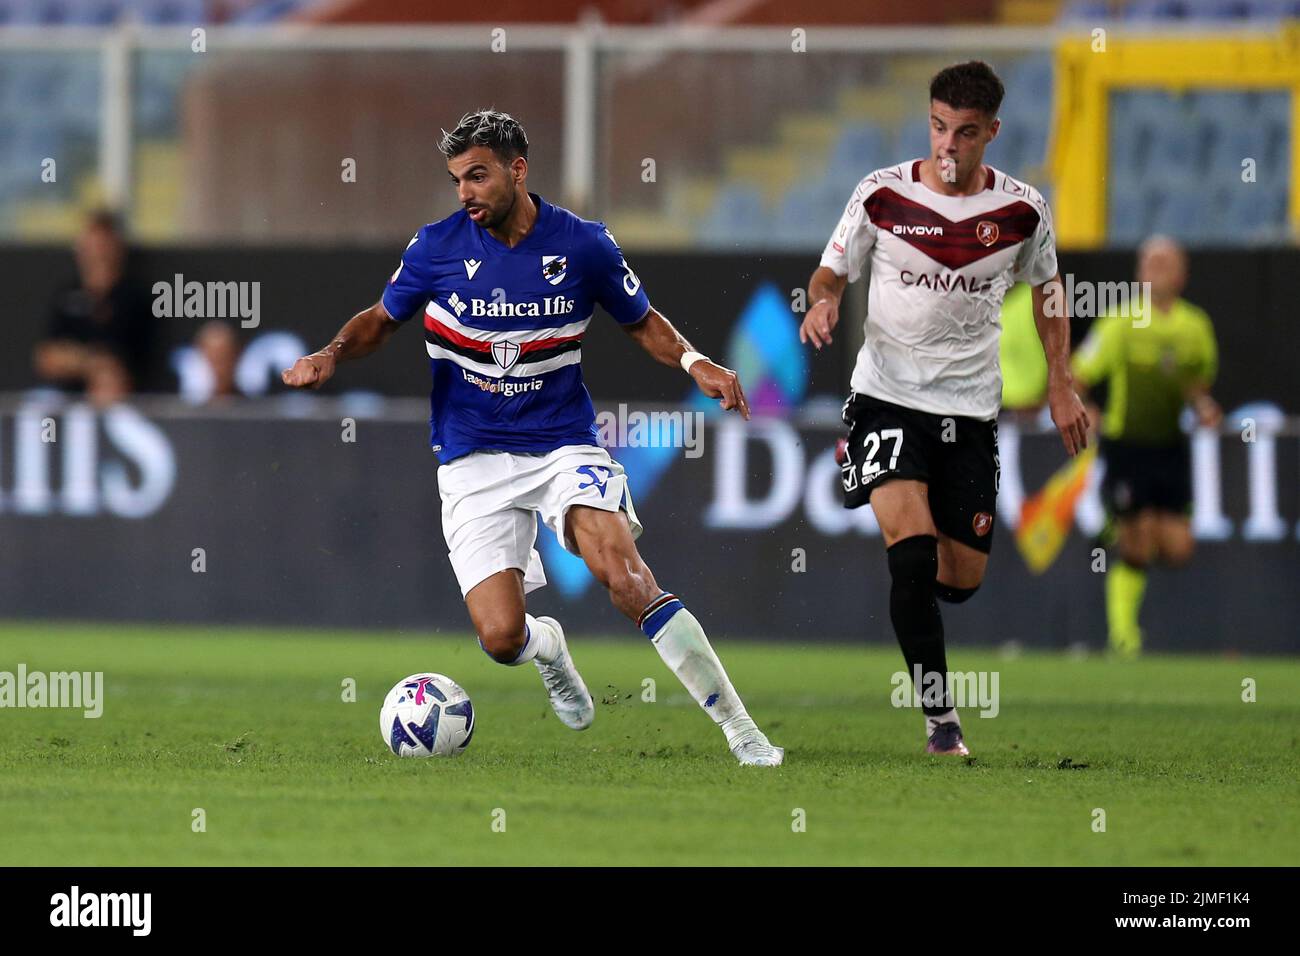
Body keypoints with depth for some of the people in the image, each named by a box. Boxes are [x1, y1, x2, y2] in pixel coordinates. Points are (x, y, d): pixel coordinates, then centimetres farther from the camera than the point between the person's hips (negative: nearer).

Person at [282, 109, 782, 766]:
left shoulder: (582, 244, -4)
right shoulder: (437, 247, -4)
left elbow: (641, 322, 12)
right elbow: (382, 319, 12)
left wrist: (695, 363, -7)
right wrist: (332, 354, -8)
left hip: (564, 445, -1)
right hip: (474, 460, 1)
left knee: (624, 576, -26)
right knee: (501, 638, -13)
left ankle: (741, 731, -19)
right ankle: (547, 645, 29)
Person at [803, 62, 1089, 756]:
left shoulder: (1022, 209, -1)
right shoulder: (882, 194, -5)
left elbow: (1046, 288, 17)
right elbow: (831, 270, 6)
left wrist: (1060, 383, 12)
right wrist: (823, 301, -17)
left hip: (971, 406, 2)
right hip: (888, 394, -2)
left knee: (962, 577, 4)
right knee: (912, 542, -23)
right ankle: (940, 716, -16)